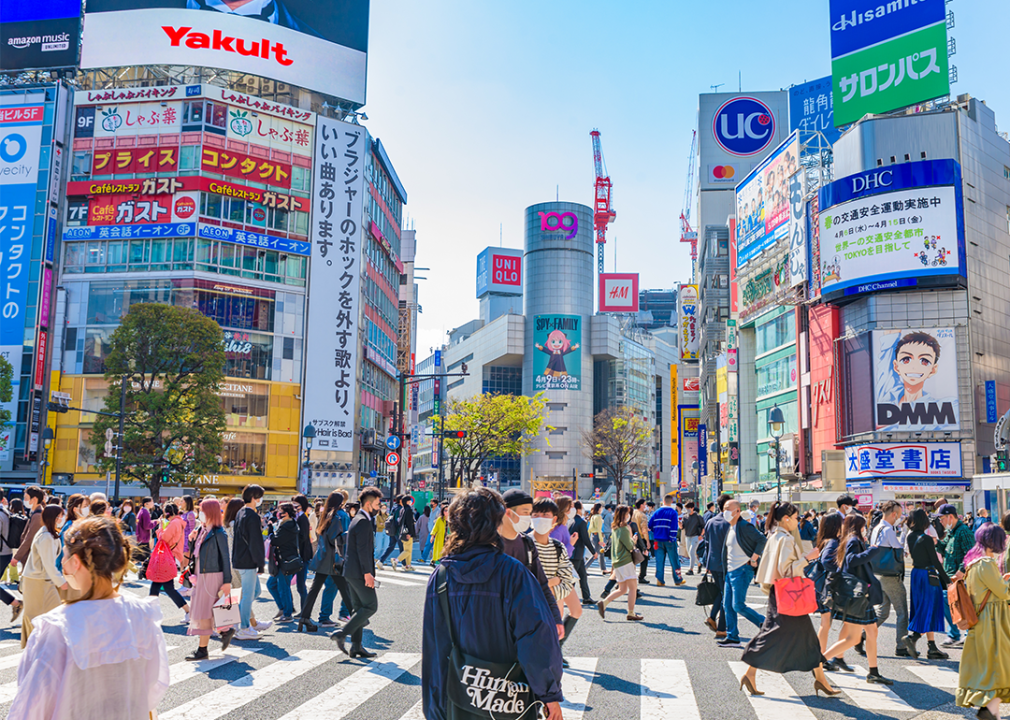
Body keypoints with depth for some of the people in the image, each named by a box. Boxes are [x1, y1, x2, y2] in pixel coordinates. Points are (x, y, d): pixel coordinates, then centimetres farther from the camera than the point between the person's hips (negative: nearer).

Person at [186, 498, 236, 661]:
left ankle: (202, 649, 5)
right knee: (199, 610, 12)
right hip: (202, 576, 8)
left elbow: (225, 558, -13)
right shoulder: (203, 531, 10)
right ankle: (226, 631, 27)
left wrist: (227, 581, -14)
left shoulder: (218, 534, -14)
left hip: (212, 577, -8)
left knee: (204, 611, -3)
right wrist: (195, 574, 15)